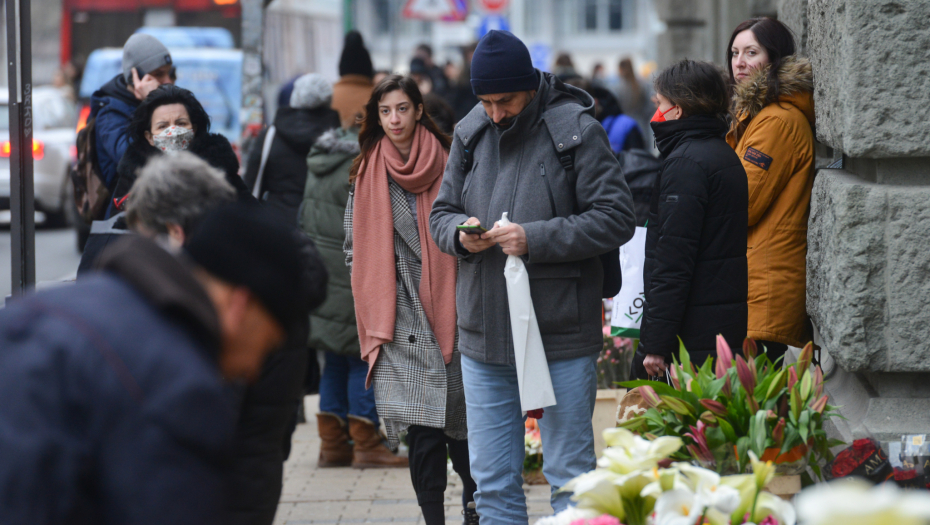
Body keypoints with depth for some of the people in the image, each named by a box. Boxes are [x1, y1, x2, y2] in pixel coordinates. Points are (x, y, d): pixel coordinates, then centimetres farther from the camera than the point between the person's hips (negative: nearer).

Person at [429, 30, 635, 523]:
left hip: (562, 336, -5)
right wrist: (460, 233, -8)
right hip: (484, 335, 5)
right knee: (492, 481, 10)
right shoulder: (470, 134, 8)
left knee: (569, 476, 4)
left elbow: (616, 218, -11)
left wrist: (535, 239, -18)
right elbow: (441, 212, 16)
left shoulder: (576, 130, -8)